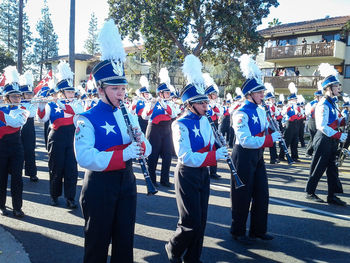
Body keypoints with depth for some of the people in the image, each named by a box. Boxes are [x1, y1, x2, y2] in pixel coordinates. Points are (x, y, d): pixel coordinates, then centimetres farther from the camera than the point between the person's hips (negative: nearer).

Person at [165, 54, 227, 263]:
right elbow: (186, 157, -25)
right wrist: (213, 156, -28)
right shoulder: (181, 125, -17)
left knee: (201, 221, 13)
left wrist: (219, 151, -6)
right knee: (191, 222, -3)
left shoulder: (205, 121, 5)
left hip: (203, 174, 7)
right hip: (187, 176, -7)